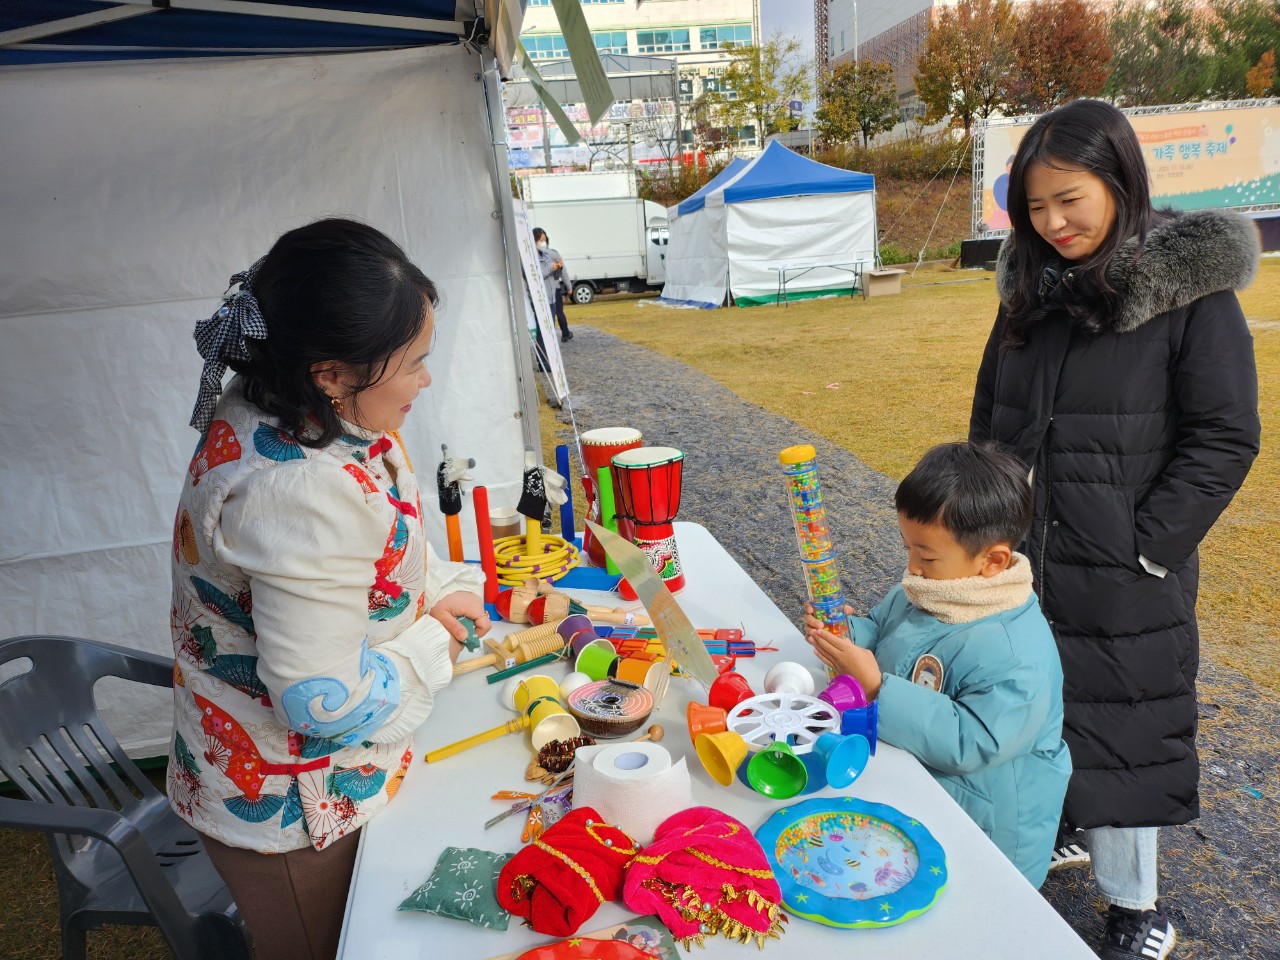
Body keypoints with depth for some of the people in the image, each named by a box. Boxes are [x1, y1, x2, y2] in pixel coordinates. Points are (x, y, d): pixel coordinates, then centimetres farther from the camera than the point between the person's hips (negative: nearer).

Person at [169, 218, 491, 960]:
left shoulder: (275, 412, -6)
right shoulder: (300, 493, -37)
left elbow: (374, 549, 9)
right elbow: (325, 701, -31)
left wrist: (447, 586, -4)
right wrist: (436, 645, -15)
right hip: (290, 814, -8)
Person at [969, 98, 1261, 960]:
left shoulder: (1192, 290, -9)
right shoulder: (1033, 287, 8)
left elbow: (1224, 439, -10)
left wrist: (1146, 547, -14)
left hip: (1122, 575, -5)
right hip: (1022, 563, 5)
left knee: (1118, 730, 7)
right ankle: (1060, 831, 42)